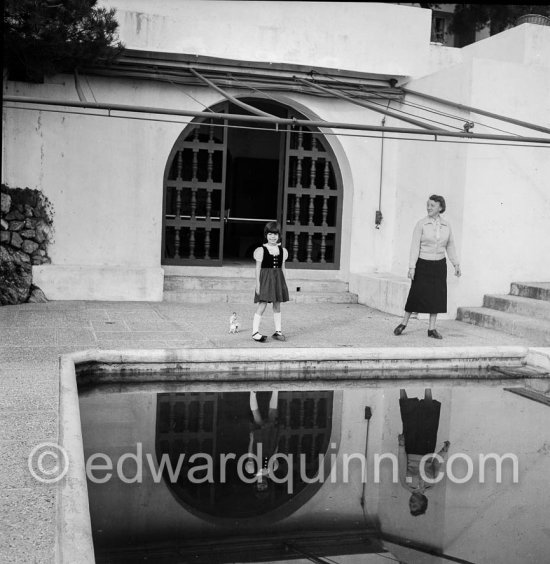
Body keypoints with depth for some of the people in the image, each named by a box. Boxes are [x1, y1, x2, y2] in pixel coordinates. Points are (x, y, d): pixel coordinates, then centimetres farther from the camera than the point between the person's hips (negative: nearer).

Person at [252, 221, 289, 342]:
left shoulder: (282, 250, 9)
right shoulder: (261, 250, -5)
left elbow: (283, 268, 13)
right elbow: (258, 268, -5)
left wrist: (285, 283, 11)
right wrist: (258, 284, -9)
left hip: (278, 279, 5)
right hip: (265, 279, -5)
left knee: (277, 305, 10)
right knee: (262, 304, -9)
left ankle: (278, 331, 17)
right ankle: (255, 332, -5)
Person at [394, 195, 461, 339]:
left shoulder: (446, 225, 4)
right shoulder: (421, 224, -6)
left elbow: (450, 246, 13)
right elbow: (415, 246, -9)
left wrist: (456, 264, 9)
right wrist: (412, 266, -14)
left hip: (439, 265, 4)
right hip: (423, 264, -3)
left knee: (437, 296, 5)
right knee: (416, 294, 0)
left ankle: (432, 328, 14)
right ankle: (403, 323, 16)